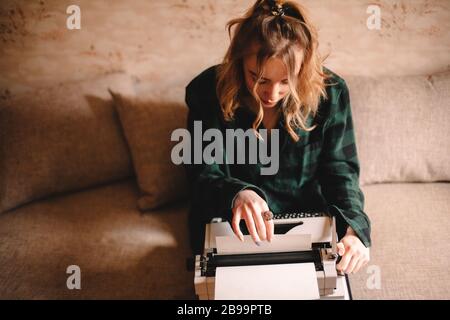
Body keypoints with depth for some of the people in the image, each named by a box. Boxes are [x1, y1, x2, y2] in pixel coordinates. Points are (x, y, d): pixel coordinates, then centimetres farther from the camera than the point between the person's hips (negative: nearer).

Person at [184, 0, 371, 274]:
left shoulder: (330, 91, -14)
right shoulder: (208, 91, -18)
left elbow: (340, 170, -8)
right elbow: (203, 177, -18)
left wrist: (354, 229, -27)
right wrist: (236, 195, -42)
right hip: (234, 231, -2)